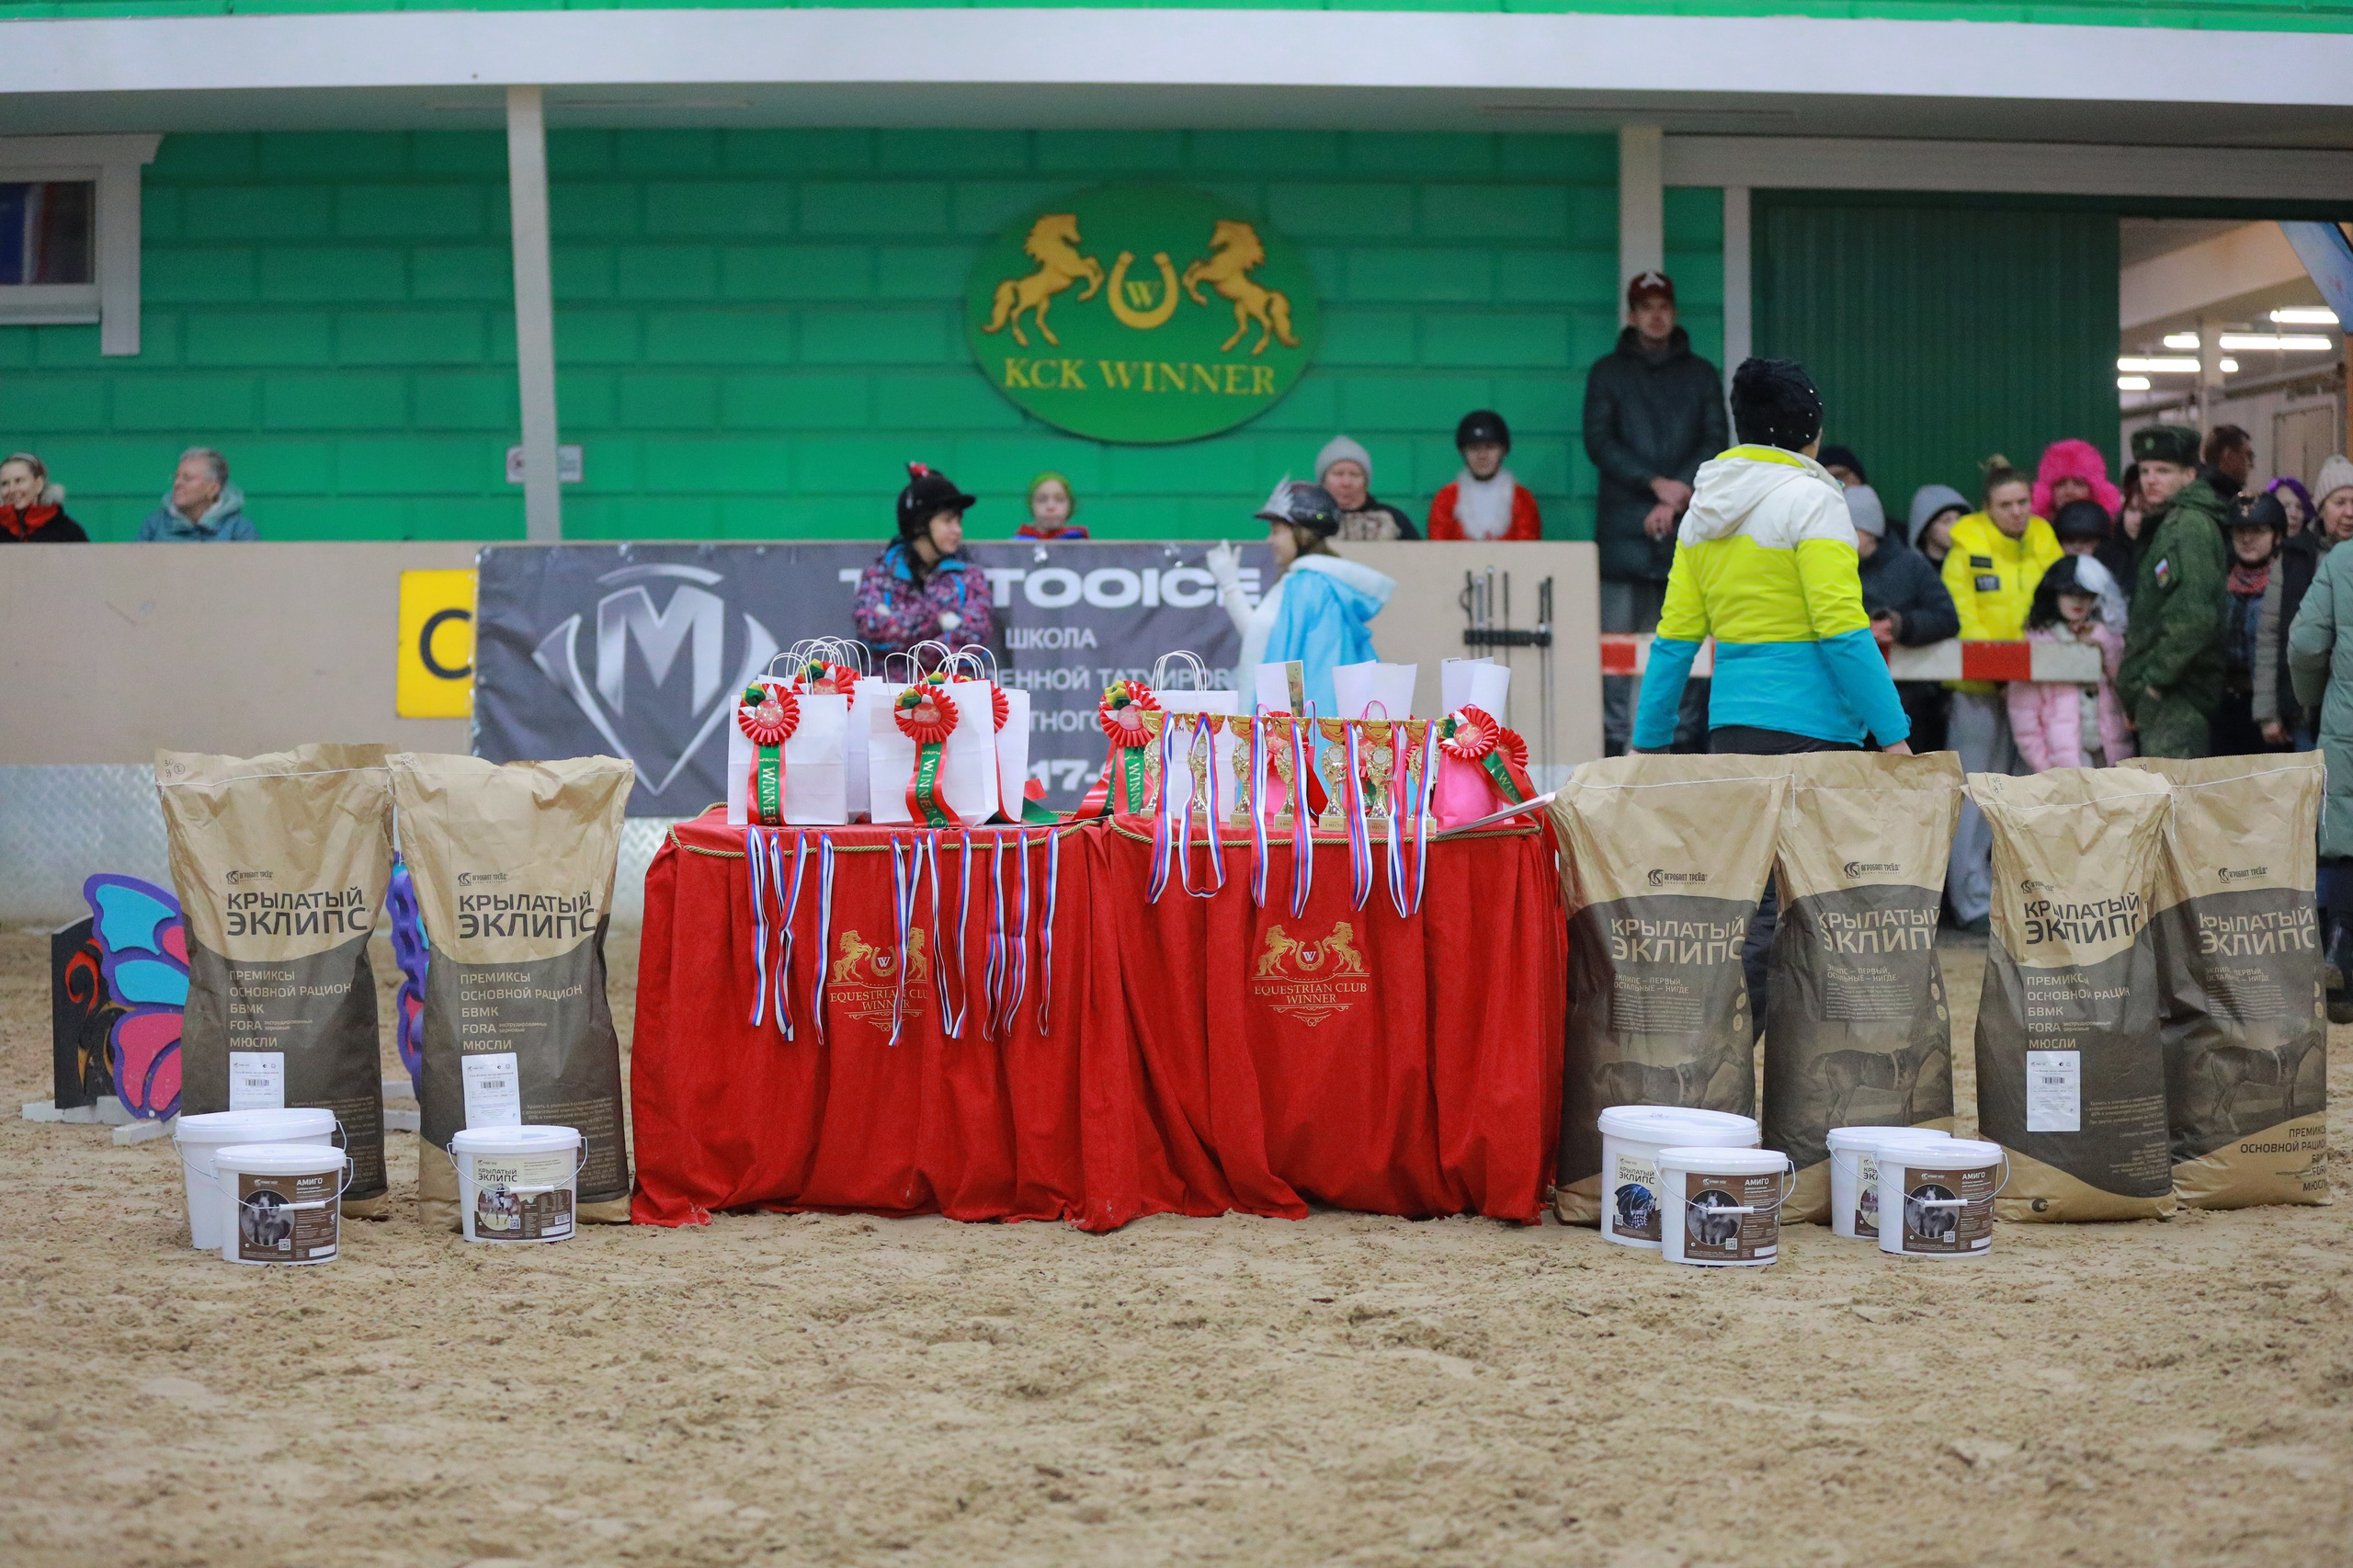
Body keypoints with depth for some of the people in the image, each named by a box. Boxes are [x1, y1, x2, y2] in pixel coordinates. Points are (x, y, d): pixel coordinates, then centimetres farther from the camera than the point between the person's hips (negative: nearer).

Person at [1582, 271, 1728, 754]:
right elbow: (1598, 441, 1)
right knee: (1617, 635, -7)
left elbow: (1716, 443, 6)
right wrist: (1655, 482, -11)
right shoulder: (1608, 372, 12)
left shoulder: (1701, 374, 15)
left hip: (1687, 526, 1)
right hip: (1624, 526, -1)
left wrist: (1676, 499, -9)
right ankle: (1613, 740, -5)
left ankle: (1689, 734, 2)